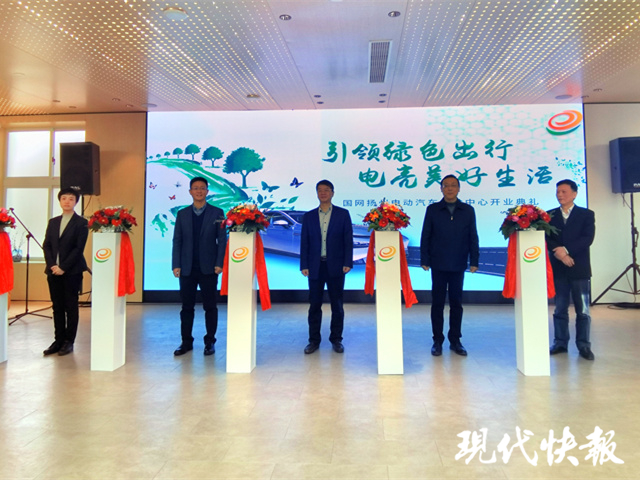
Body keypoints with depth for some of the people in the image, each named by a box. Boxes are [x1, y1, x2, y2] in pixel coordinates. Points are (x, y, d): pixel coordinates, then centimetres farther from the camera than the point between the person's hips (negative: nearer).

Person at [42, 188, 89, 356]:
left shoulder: (81, 223, -2)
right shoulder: (52, 222, 15)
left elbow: (79, 248, -9)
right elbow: (46, 245, 9)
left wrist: (63, 267, -14)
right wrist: (52, 265, -6)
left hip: (71, 271, -5)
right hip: (53, 271, 5)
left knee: (71, 307, 2)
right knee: (57, 307, 9)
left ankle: (69, 341, 9)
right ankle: (58, 340, 16)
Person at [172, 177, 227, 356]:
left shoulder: (217, 213, 2)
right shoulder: (182, 214, 9)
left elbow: (222, 240, -1)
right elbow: (177, 241, 7)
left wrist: (219, 263, -9)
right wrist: (176, 265, -1)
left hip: (208, 268, -2)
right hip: (187, 268, 2)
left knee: (210, 306, 5)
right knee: (187, 306, 8)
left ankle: (210, 342, 16)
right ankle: (186, 342, 19)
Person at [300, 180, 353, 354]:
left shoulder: (343, 214, 4)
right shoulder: (308, 216, 9)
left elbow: (348, 240, 1)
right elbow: (304, 242, 7)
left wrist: (347, 263, -8)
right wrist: (304, 265, -1)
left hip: (336, 266, -1)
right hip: (315, 266, 1)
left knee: (337, 305, 6)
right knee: (314, 305, 5)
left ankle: (336, 340, 19)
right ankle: (314, 340, 17)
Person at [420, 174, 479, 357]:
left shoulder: (468, 211, 7)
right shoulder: (432, 210, 3)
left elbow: (473, 238, 7)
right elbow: (425, 237, 3)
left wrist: (474, 261, 1)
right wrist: (424, 260, -3)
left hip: (458, 265, 1)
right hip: (438, 265, -1)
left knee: (456, 303, 8)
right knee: (437, 303, 4)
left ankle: (455, 340, 19)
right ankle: (437, 341, 14)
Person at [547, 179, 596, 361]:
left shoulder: (586, 214, 5)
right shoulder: (549, 215, 9)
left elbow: (587, 238, -8)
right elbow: (546, 239, -2)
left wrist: (566, 249, -18)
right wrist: (560, 254, -16)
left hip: (579, 268, -2)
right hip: (558, 269, 2)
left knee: (582, 310, 2)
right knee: (560, 309, 8)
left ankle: (584, 345, 11)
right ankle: (560, 343, 16)